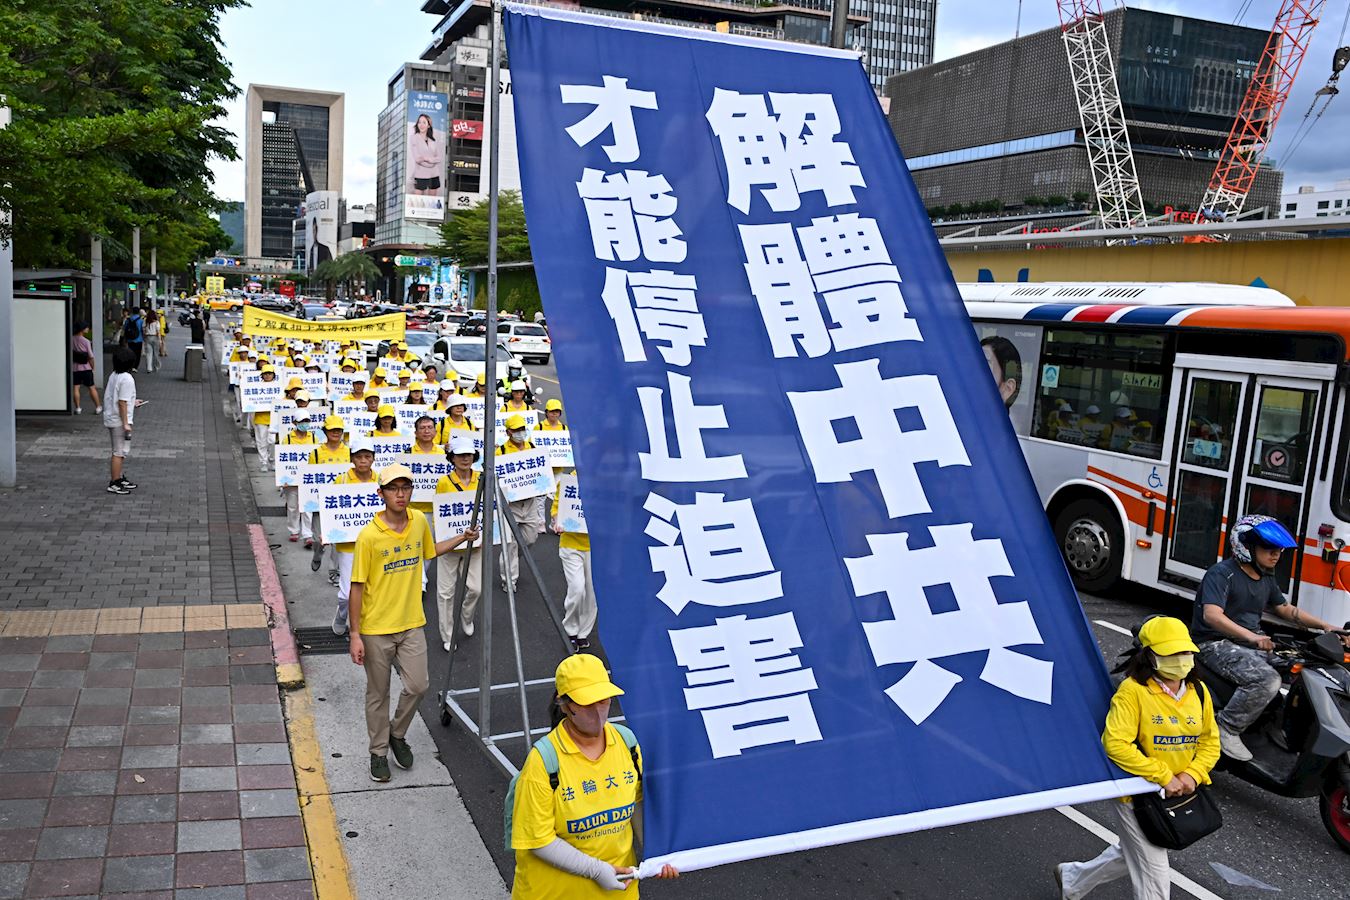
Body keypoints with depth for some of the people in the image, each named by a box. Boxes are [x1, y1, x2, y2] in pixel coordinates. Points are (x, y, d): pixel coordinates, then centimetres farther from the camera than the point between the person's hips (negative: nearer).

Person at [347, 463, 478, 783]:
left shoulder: (420, 523, -3)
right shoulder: (369, 535, -18)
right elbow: (357, 587, -13)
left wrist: (462, 538, 11)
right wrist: (355, 635, -12)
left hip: (411, 624, 4)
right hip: (376, 629, -4)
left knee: (418, 685, 2)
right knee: (378, 694, 10)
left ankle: (398, 733, 30)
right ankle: (379, 752, 29)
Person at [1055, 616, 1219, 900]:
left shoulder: (1199, 691, 1)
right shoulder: (1133, 690, -19)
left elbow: (1210, 742, 8)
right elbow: (1115, 744, -24)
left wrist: (1192, 774, -11)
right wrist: (1163, 777, -24)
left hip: (1180, 795, 7)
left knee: (1132, 855, 24)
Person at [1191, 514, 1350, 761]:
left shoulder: (1266, 578, 14)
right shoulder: (1222, 573, -15)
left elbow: (1285, 609, 24)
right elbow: (1211, 615, -28)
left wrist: (1325, 626, 10)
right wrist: (1251, 636, -41)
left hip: (1252, 643, 9)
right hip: (1216, 644, -9)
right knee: (1267, 679, -31)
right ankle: (1226, 729, -17)